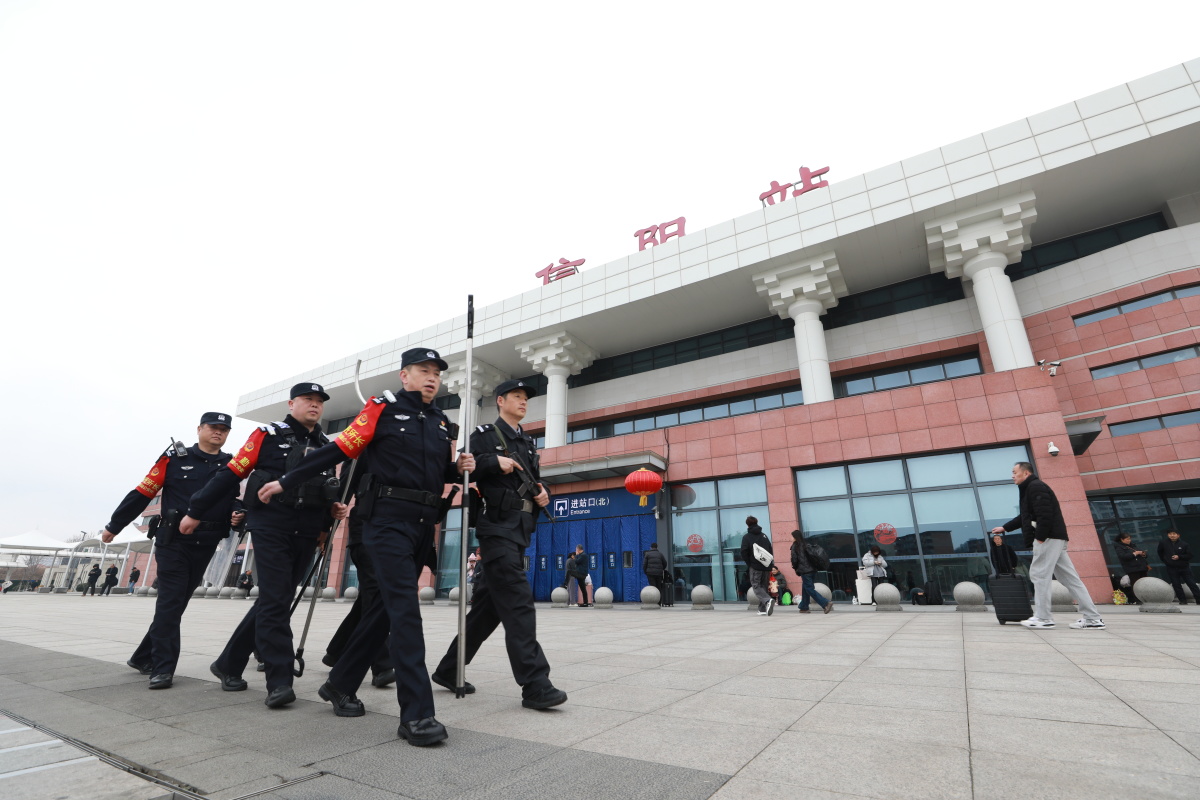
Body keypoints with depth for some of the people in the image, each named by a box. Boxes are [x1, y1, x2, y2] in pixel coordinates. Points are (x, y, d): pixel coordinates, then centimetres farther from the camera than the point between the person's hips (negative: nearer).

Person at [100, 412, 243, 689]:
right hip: (173, 541, -4)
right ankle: (163, 668, 3)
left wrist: (237, 515, -10)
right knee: (170, 603, -4)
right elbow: (142, 493, 2)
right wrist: (114, 526, 6)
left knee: (177, 603, 13)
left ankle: (143, 657, 30)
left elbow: (236, 499, 12)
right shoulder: (175, 458, -1)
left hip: (205, 547, 4)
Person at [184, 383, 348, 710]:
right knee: (275, 601, -9)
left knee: (274, 601, 11)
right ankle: (279, 682, -4)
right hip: (270, 529, -5)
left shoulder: (326, 446, 14)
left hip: (306, 536, 5)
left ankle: (228, 664, 30)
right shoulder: (269, 435, 0)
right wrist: (196, 511, 2)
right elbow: (231, 474, 0)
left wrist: (333, 511, 3)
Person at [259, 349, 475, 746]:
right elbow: (338, 450, 0)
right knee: (406, 608, -13)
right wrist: (286, 481, 2)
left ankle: (340, 684, 33)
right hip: (388, 519, -7)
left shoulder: (442, 424, 15)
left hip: (424, 524, 7)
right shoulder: (383, 409, -1)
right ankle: (416, 714, -9)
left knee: (388, 606, 14)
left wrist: (459, 467, 0)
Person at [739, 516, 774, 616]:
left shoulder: (746, 537, -4)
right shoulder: (764, 536, 12)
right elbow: (771, 550, 11)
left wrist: (749, 564, 0)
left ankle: (768, 600, -27)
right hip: (765, 566, 5)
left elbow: (744, 553, -11)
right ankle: (763, 609, 11)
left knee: (756, 586, -2)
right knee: (763, 586, 13)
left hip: (754, 566, -5)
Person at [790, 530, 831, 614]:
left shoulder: (795, 546, -2)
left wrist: (796, 568, 11)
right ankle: (804, 608, 18)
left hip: (805, 571, -7)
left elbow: (794, 559, -4)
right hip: (813, 569, 7)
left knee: (810, 589, -5)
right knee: (805, 589, 15)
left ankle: (826, 603, -18)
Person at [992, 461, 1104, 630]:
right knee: (1068, 577, 10)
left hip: (1049, 538, -11)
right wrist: (1004, 528, 31)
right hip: (1055, 539, 11)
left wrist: (1039, 537, -20)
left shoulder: (1035, 486, -11)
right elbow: (1025, 517, 30)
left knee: (1039, 574, -7)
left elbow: (1045, 514, -22)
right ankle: (1092, 618, 11)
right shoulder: (1029, 488, 22)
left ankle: (1043, 617, -4)